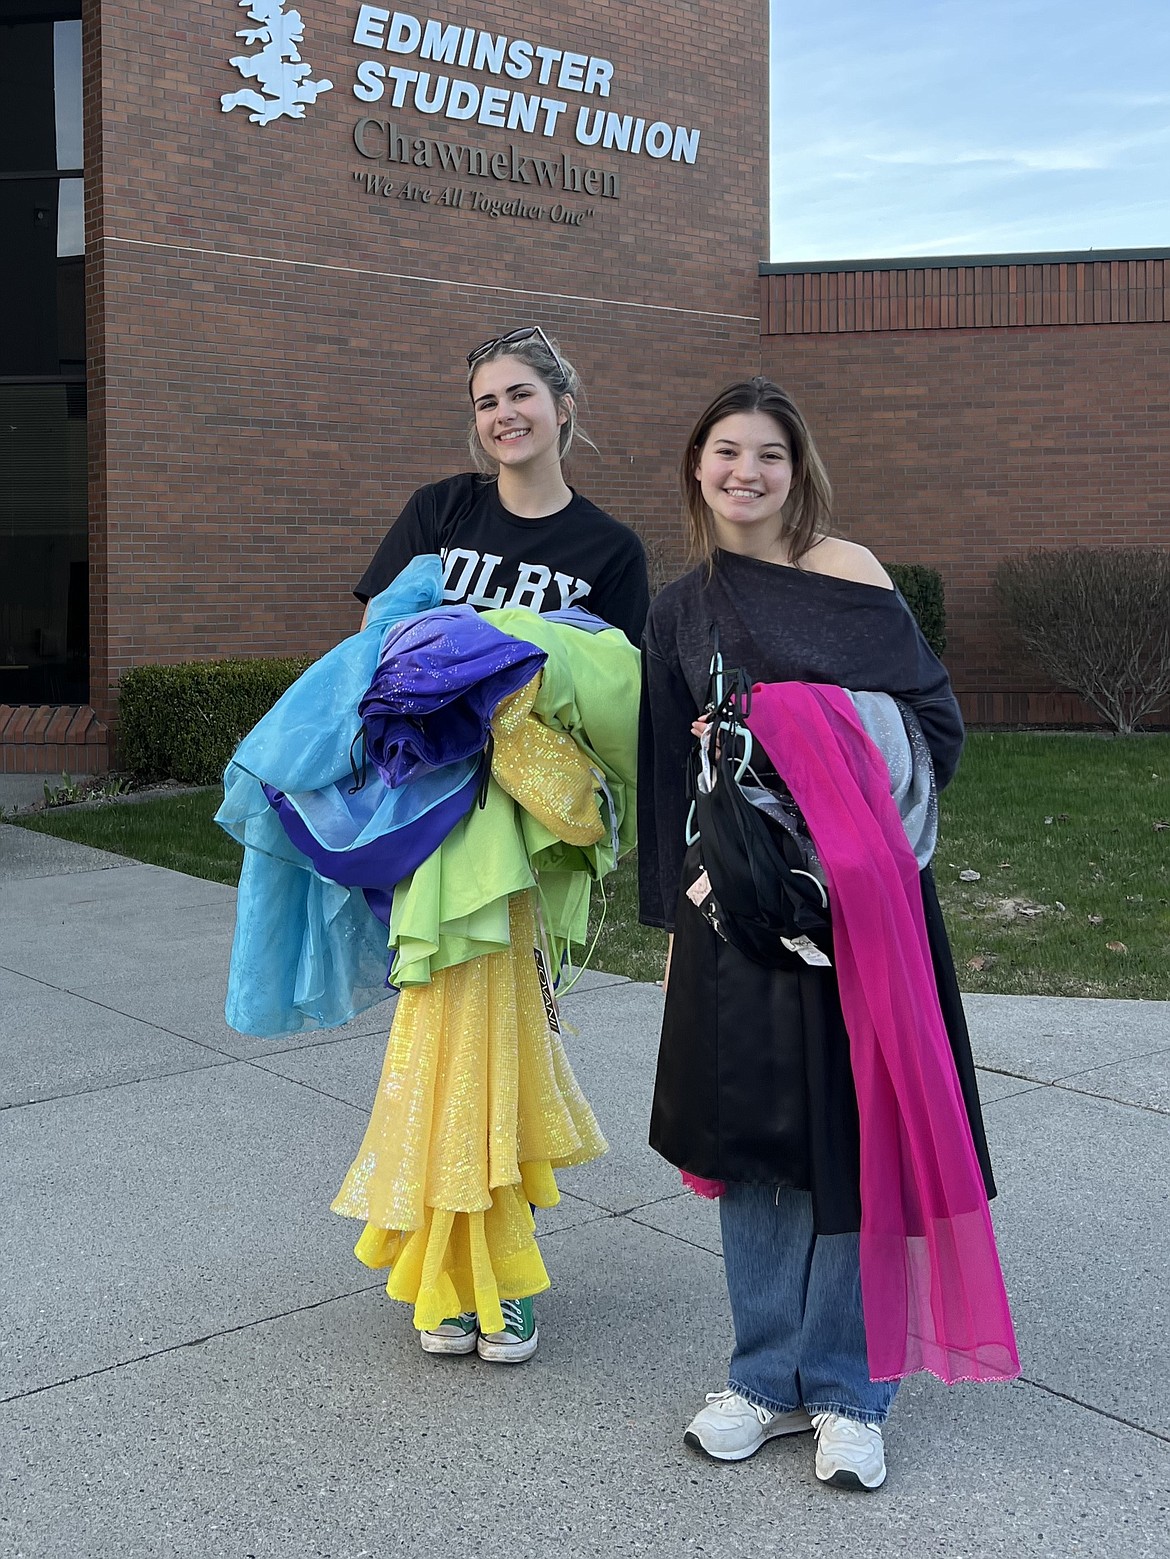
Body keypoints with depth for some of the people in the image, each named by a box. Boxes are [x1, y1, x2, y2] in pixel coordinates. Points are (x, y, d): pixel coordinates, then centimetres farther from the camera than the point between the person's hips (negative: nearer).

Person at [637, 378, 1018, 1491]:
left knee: (848, 1137, 0)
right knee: (750, 1137, 8)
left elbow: (934, 718, -5)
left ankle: (846, 1390, 17)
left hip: (854, 897, -3)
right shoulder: (679, 612, 12)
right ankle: (768, 1379, 24)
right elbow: (668, 782, 13)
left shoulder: (846, 571, 1)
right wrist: (682, 899, 8)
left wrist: (801, 731, -16)